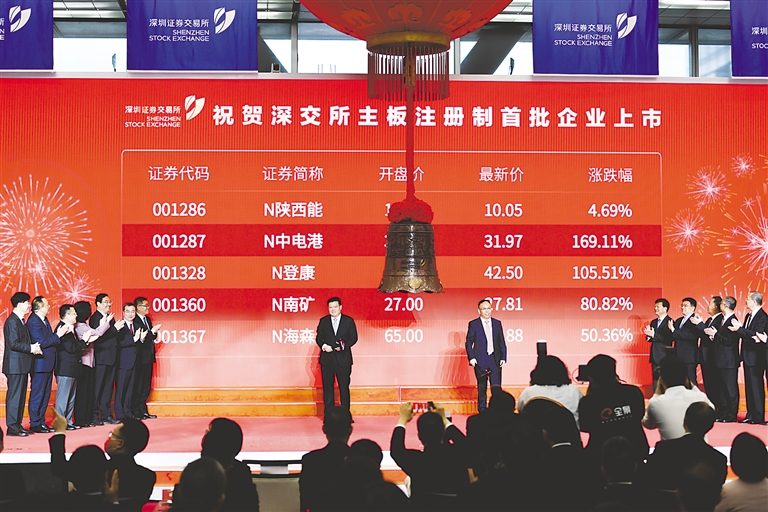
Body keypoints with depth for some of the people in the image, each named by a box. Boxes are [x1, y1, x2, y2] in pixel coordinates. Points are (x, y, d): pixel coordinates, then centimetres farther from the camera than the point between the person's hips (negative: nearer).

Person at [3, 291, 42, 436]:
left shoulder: (20, 321, 17)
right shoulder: (12, 321, -14)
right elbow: (14, 344, -21)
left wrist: (33, 347, 1)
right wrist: (31, 348, -16)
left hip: (22, 365, 10)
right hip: (15, 365, -10)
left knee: (20, 395, 12)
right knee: (14, 395, -7)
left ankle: (17, 424, 17)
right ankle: (12, 427, -4)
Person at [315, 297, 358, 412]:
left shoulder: (349, 321, 4)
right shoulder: (323, 321, 9)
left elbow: (353, 338, 2)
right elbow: (318, 337, 8)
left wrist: (343, 346, -15)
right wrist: (323, 346, -13)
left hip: (343, 359, -1)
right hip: (327, 359, 2)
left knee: (344, 387, 2)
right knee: (327, 387, 3)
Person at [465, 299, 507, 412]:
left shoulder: (497, 323, 10)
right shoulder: (473, 324, 2)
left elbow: (502, 343, 11)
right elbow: (469, 343, 1)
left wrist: (503, 358, 2)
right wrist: (471, 358, -10)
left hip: (495, 360, 2)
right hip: (480, 361, -2)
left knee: (497, 388, -5)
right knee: (482, 389, 5)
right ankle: (482, 411, 13)